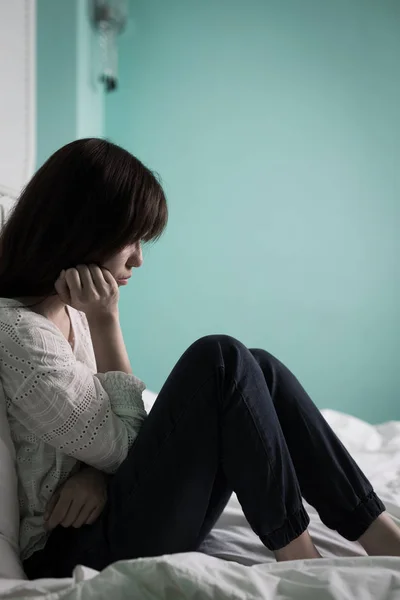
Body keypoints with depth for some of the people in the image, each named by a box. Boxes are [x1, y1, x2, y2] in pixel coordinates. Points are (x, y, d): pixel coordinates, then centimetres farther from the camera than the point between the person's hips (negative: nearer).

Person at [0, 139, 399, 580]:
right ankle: (299, 556, -9)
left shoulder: (69, 309, 9)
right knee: (219, 361, -21)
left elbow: (116, 432, 10)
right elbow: (121, 443, -16)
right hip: (75, 552, -9)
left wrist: (98, 470, -12)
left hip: (106, 516, 9)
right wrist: (105, 320, -18)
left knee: (258, 371, -4)